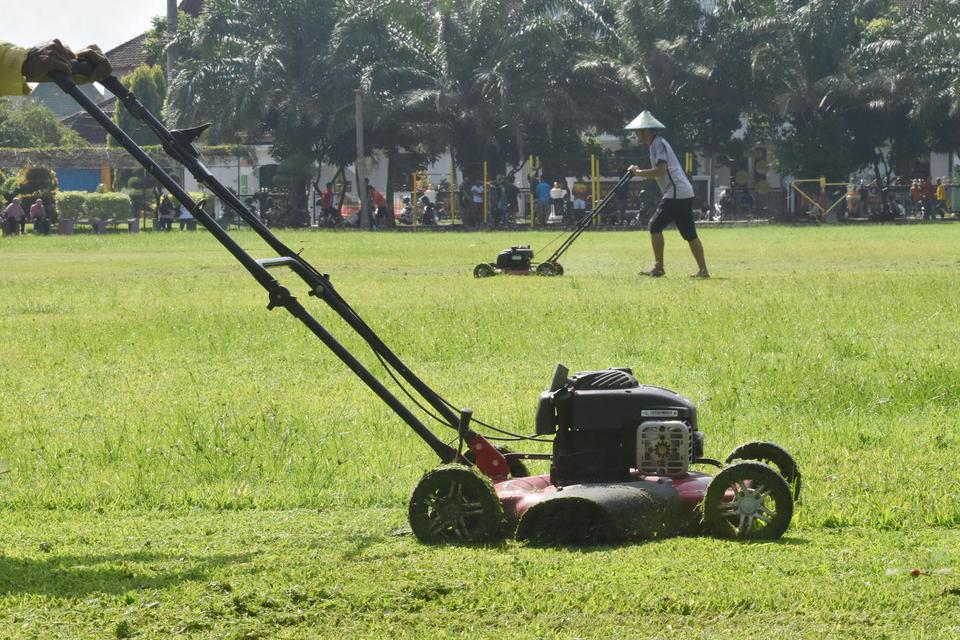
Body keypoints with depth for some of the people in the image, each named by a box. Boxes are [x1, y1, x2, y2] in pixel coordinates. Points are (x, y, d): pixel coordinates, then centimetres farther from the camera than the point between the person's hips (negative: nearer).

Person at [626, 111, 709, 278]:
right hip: (685, 193, 10)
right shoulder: (656, 143, 21)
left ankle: (658, 266, -8)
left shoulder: (658, 144, -10)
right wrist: (640, 172, 13)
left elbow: (661, 170, -23)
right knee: (690, 234, 8)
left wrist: (639, 172, -15)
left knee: (655, 225, -8)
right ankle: (703, 270, 5)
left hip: (676, 193, -10)